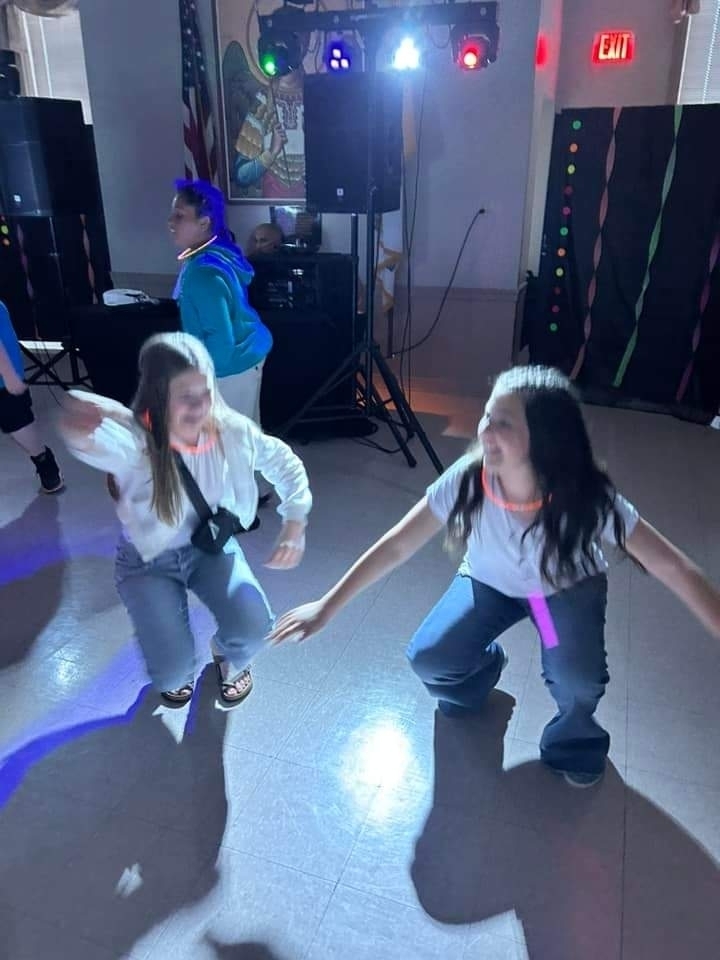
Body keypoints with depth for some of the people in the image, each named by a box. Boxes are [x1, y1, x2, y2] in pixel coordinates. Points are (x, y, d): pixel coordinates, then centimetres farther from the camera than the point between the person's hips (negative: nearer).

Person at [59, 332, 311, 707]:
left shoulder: (230, 429, -20)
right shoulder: (136, 441, -31)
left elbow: (285, 463, -3)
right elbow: (102, 443, -57)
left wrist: (294, 525, -16)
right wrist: (80, 433, -82)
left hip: (211, 544, 2)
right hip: (147, 559, -2)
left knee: (254, 627, -21)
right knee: (175, 671, -15)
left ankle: (228, 658, 18)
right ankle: (176, 673, 25)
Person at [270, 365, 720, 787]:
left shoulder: (588, 497, -36)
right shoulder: (467, 479, -33)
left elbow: (674, 567, -30)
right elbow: (396, 546, -26)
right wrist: (327, 607, -25)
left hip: (569, 584, -1)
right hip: (490, 581, 2)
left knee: (577, 679, -26)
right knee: (428, 659, -14)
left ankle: (576, 733, 11)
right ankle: (482, 668, 23)